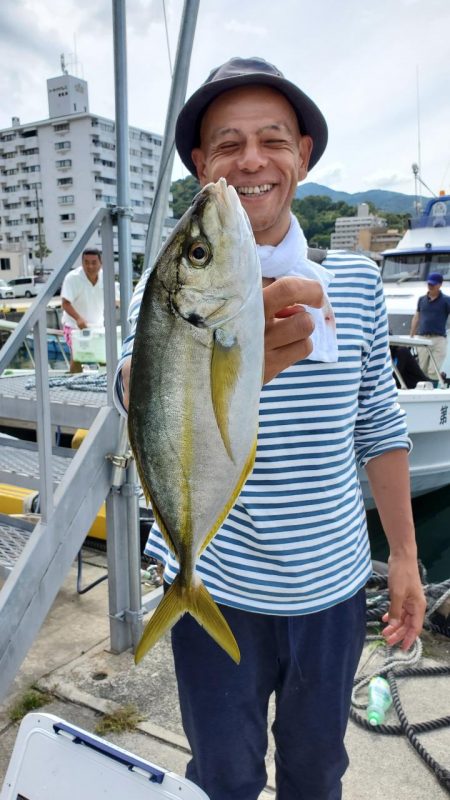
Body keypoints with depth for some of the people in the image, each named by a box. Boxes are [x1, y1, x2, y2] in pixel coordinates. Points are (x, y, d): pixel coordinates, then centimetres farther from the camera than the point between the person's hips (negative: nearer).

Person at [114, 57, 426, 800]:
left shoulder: (356, 281, -3)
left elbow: (379, 425, 5)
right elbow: (137, 391, -33)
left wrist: (405, 555, 6)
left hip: (332, 586, 3)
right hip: (216, 590, -2)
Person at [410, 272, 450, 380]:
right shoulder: (422, 299, 14)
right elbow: (416, 318, 19)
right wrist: (411, 337, 14)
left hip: (438, 339, -4)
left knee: (433, 371, -10)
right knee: (422, 370, 5)